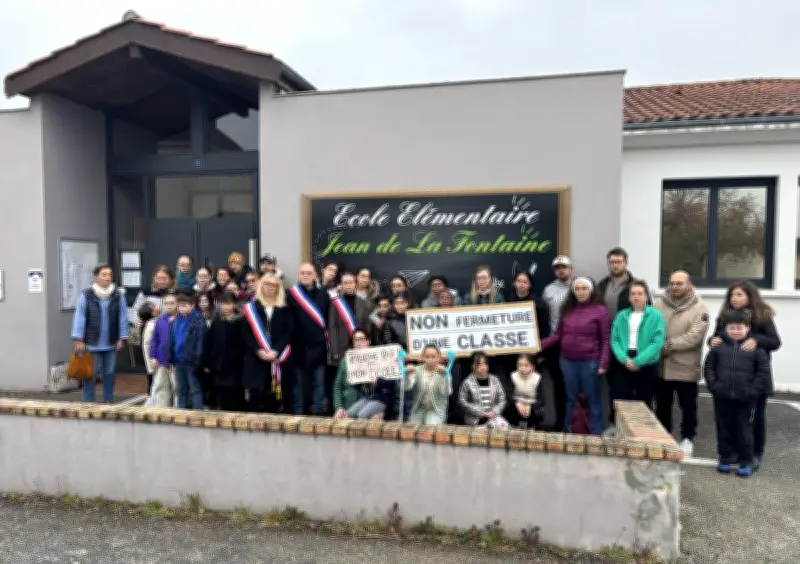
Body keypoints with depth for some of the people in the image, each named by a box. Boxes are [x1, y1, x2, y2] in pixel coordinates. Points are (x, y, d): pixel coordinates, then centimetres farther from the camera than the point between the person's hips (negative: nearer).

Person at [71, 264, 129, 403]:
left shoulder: (118, 295, -2)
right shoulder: (86, 296, -7)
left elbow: (123, 318, 0)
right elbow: (79, 318, -4)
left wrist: (122, 338, -1)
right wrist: (79, 340, -5)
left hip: (111, 344, 2)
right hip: (92, 343, -2)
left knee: (109, 373, 12)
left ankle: (108, 402, 24)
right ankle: (88, 403, 20)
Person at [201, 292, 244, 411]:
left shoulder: (240, 323, -5)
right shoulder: (216, 322, 9)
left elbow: (242, 346, -8)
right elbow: (207, 343, 10)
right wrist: (206, 364, 4)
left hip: (234, 370, -4)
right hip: (217, 370, 4)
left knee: (234, 405, 0)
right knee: (221, 403, 11)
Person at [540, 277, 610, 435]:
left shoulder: (600, 310, -4)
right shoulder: (567, 310, 9)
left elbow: (606, 340, -6)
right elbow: (558, 334, 10)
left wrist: (603, 363, -13)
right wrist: (539, 345, -1)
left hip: (590, 362, -4)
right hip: (568, 361, 4)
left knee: (593, 399, 4)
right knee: (570, 398, 14)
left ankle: (597, 435, 15)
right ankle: (569, 433, 25)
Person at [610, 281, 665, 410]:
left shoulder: (656, 315, -3)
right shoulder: (621, 316, 7)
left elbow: (657, 342, -12)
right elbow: (614, 340, 0)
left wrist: (638, 361, -18)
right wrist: (625, 359, -16)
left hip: (647, 367, -2)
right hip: (624, 366, 2)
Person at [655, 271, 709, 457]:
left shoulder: (699, 307, -7)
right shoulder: (660, 304, 2)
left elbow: (695, 336, -17)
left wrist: (669, 345, -20)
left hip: (686, 368, -3)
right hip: (661, 366, 3)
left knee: (688, 406, 10)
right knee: (662, 405, 15)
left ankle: (687, 439, 26)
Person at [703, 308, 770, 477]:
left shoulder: (756, 348, -5)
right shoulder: (719, 346, 1)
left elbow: (763, 372, -2)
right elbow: (708, 367, 6)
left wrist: (753, 391, -8)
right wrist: (713, 386, -3)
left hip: (745, 398, -2)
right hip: (722, 397, 2)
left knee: (744, 430, 7)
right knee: (724, 429, 12)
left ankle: (746, 462, 20)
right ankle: (725, 458, 24)